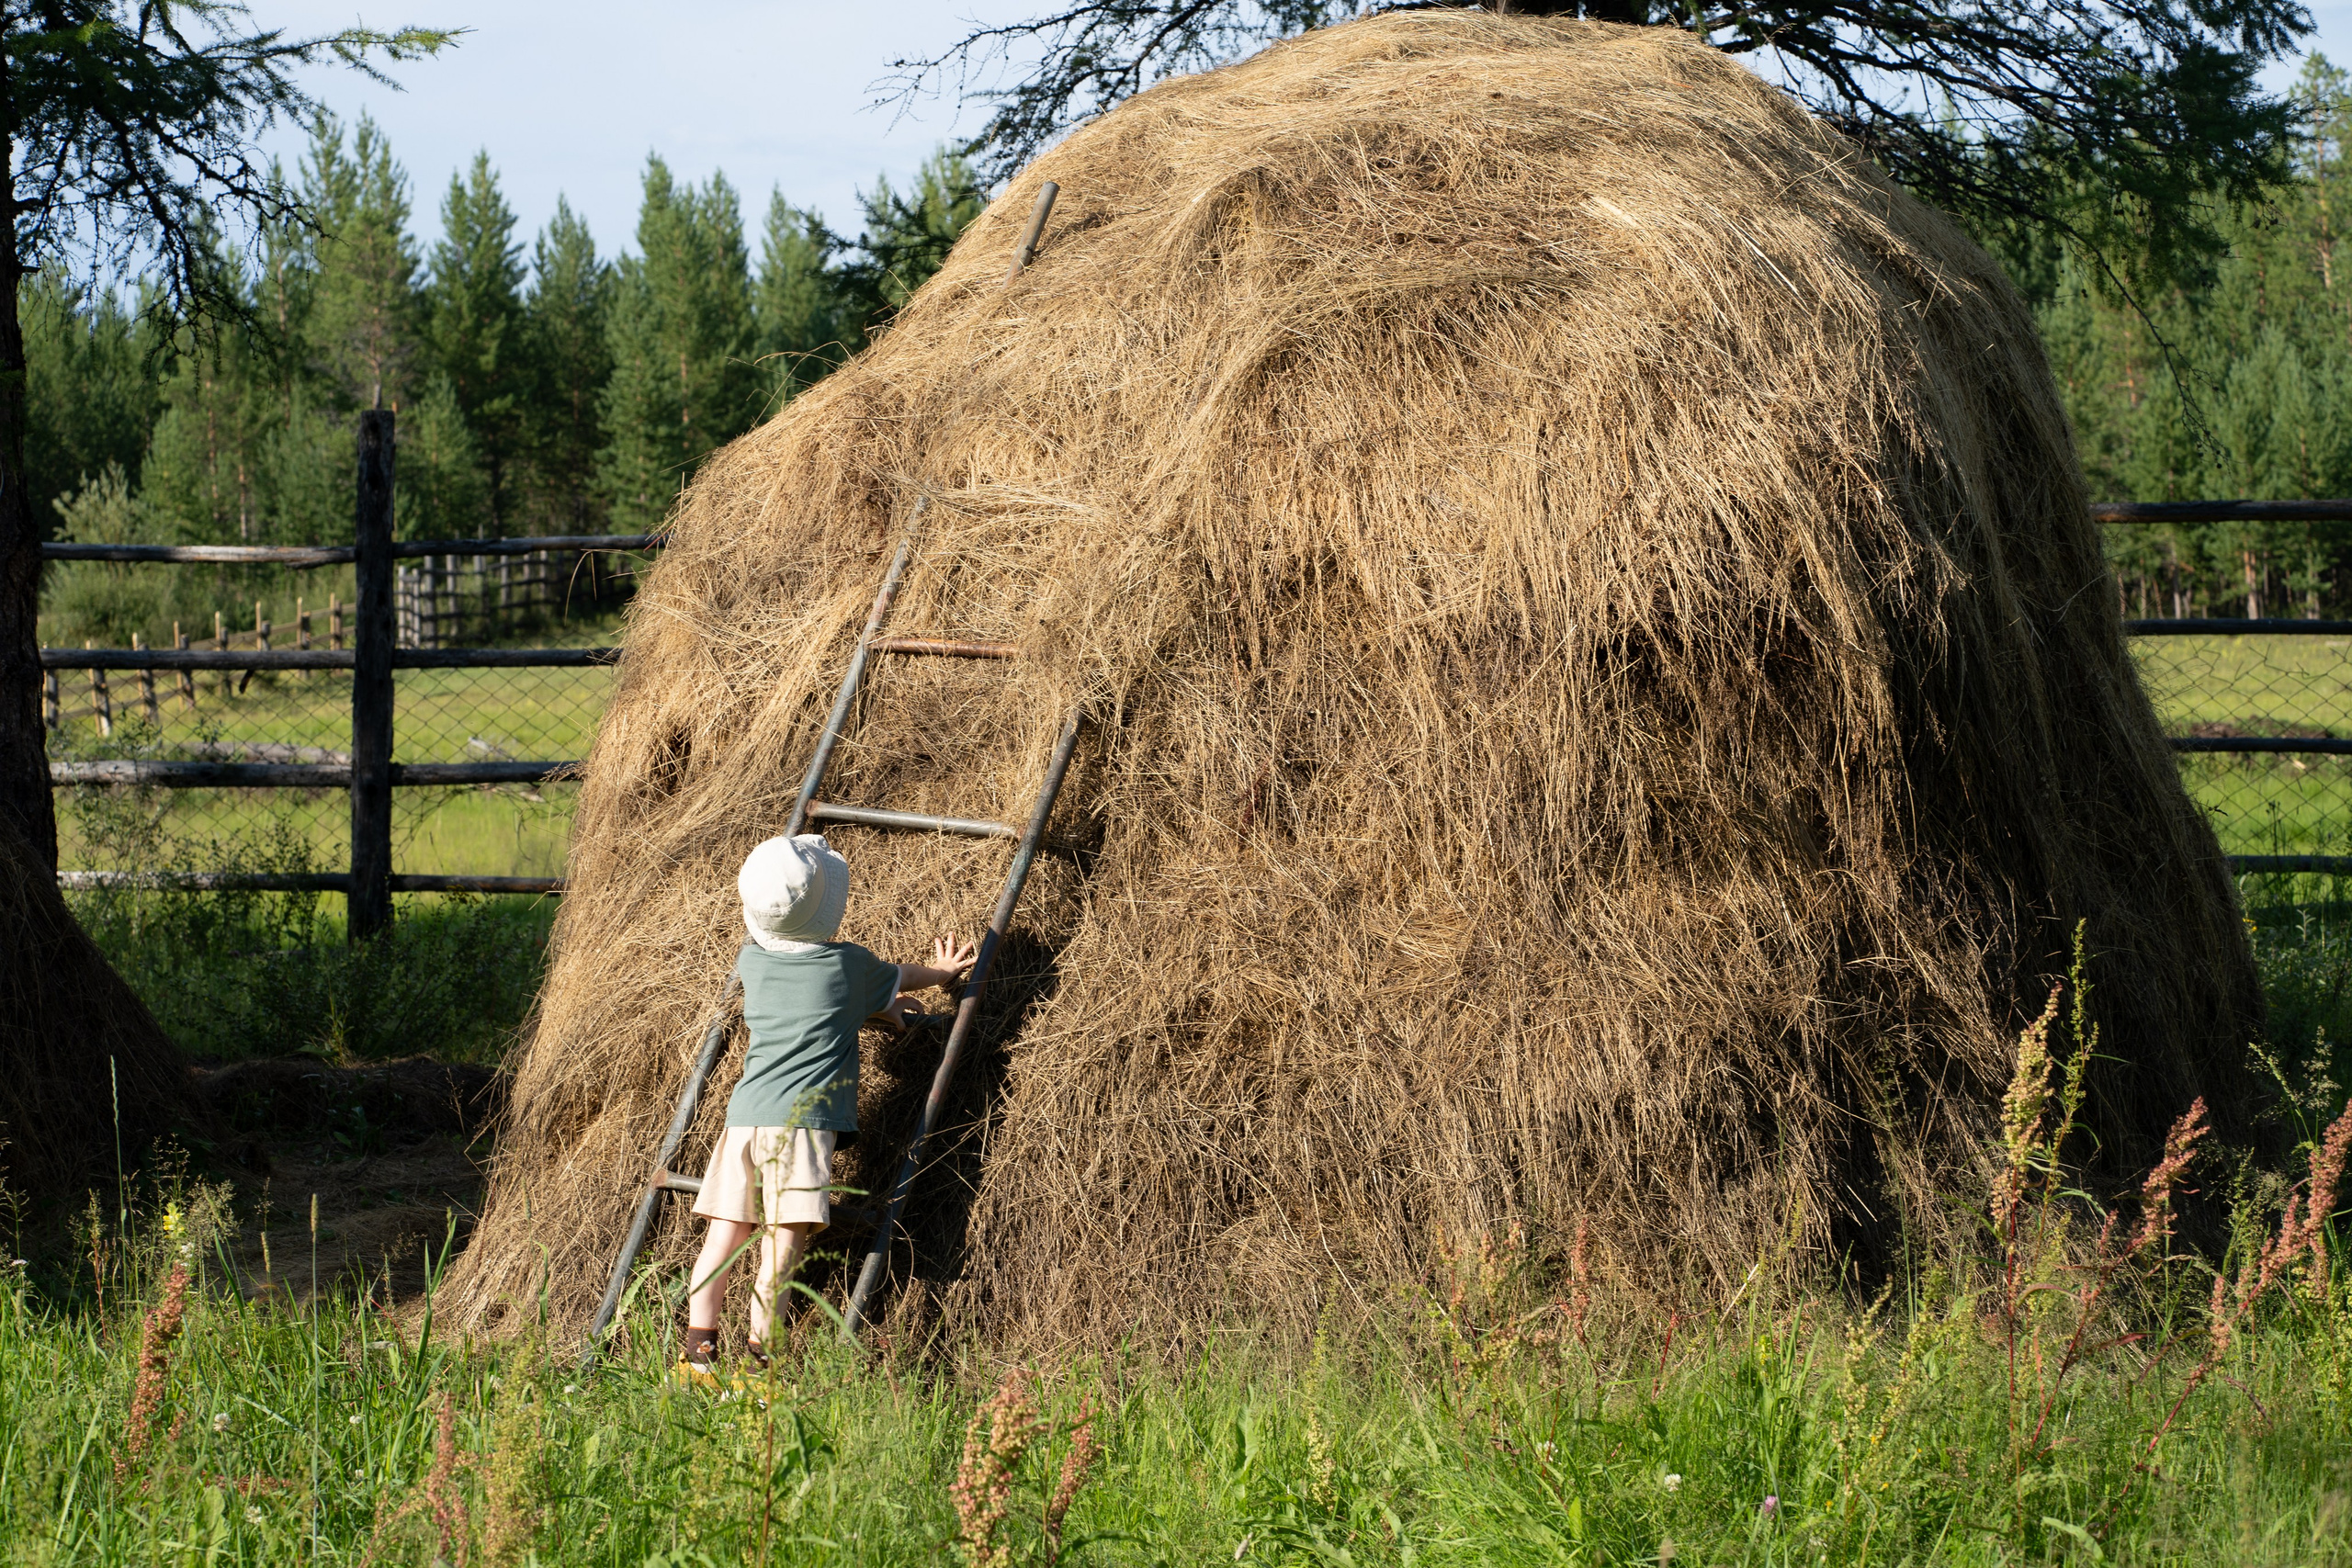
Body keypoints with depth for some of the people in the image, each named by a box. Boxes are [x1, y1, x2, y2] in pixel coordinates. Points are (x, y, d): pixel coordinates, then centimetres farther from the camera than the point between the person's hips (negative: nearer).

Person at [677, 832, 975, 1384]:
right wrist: (943, 973, 45)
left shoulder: (751, 960, 14)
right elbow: (902, 978, 24)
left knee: (725, 1231, 5)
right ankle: (759, 1354, -13)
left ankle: (699, 1347, 1)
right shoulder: (847, 964, 2)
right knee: (786, 1237, -8)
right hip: (802, 1117, -5)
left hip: (743, 1113, 5)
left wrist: (878, 1004, 43)